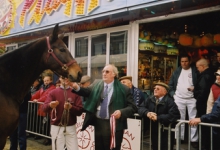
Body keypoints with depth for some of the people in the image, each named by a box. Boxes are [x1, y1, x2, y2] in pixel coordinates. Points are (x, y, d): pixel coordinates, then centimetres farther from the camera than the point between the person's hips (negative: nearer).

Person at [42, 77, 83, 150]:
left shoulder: (75, 93, 5)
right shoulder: (53, 92, 3)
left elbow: (80, 111, -1)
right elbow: (44, 108, -10)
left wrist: (71, 107, -20)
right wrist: (50, 105, -32)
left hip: (71, 127, 1)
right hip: (56, 127, 0)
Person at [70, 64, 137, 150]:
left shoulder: (123, 89, -6)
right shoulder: (96, 84, 8)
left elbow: (132, 107, -6)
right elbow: (87, 91, -6)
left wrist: (121, 112, -22)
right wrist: (77, 88, -25)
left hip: (114, 125, -4)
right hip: (98, 124, 4)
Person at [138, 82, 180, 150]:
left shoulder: (169, 101, -14)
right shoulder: (150, 99, 3)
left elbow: (174, 115, -26)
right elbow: (141, 108, 4)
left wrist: (158, 118, -24)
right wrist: (147, 113, -19)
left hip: (166, 132, -5)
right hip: (153, 130, 5)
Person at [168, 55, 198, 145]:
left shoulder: (195, 71, -1)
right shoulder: (177, 71, 8)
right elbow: (171, 84, 12)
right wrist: (172, 94, 0)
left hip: (192, 99, -2)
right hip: (179, 98, 3)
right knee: (179, 119, 8)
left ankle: (194, 139, 8)